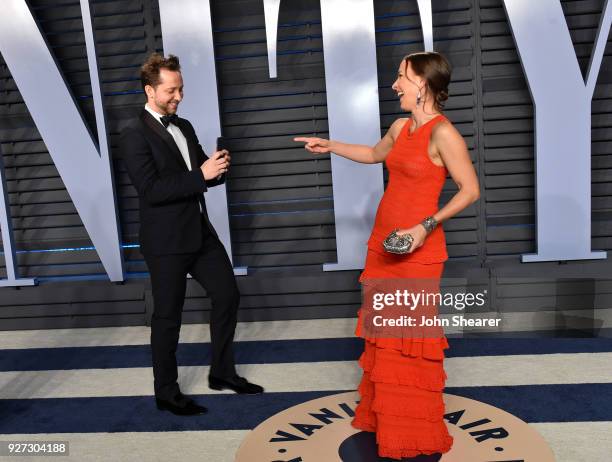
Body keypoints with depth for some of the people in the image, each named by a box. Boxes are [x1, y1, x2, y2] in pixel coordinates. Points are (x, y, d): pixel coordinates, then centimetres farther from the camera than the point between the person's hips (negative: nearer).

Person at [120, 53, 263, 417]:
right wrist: (201, 175, -23)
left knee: (228, 295, 13)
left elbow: (203, 175, 15)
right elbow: (152, 190, -21)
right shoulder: (135, 136, -12)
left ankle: (222, 372, 30)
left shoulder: (184, 126, 12)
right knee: (168, 317, 5)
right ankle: (166, 392, 24)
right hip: (166, 241, -8)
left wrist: (218, 168, -8)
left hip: (200, 231, 8)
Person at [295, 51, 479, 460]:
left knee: (412, 339, 0)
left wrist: (426, 226, -21)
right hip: (383, 242, 8)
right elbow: (375, 154, 29)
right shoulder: (401, 126, 10)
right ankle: (384, 419, 31)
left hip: (416, 249, -8)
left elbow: (471, 190, -14)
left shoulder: (442, 132, -14)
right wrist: (330, 146, 24)